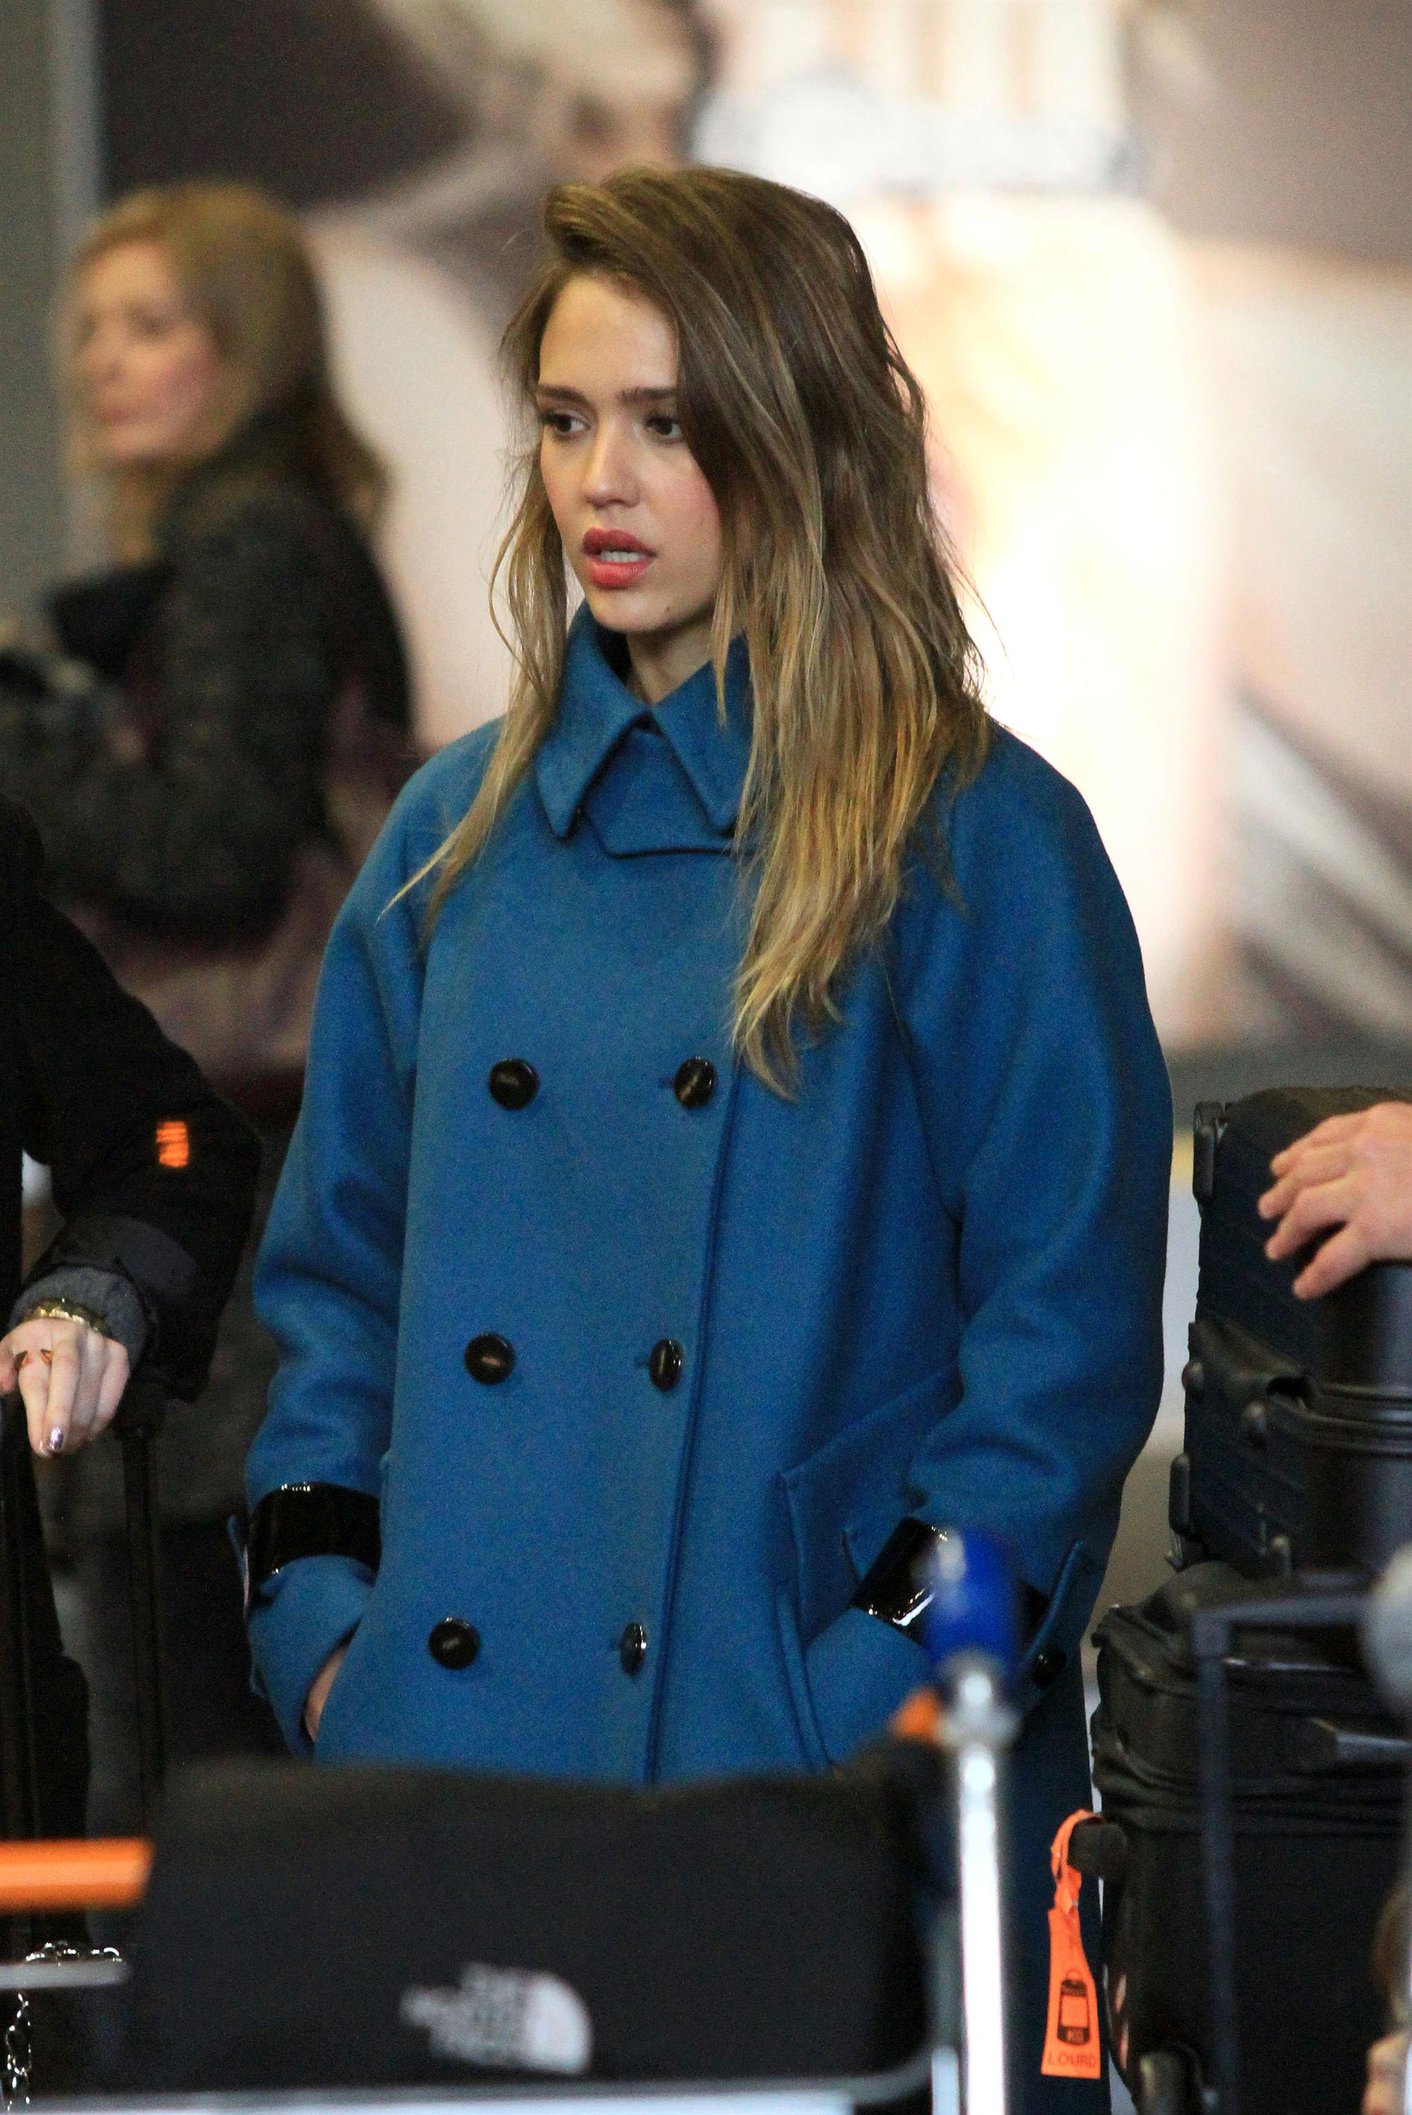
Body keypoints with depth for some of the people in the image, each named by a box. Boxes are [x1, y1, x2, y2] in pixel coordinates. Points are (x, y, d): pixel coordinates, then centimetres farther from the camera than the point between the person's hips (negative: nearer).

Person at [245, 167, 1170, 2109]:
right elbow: (340, 1268, 17)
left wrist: (894, 1680, -13)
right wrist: (322, 1620, 4)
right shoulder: (464, 831, 13)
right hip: (450, 1739, 4)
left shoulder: (974, 841, -3)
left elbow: (1070, 1328, -5)